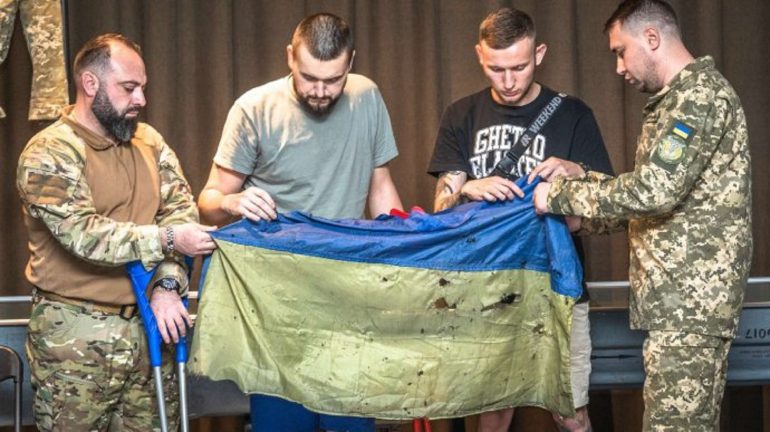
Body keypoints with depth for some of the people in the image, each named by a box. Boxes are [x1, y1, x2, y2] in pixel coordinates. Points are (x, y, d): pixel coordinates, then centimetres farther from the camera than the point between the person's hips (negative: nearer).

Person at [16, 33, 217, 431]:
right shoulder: (48, 154, -10)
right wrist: (167, 239, -20)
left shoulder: (148, 141, 11)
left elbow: (181, 207, 2)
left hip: (148, 324, 5)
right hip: (76, 338, -5)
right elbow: (85, 235, -21)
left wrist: (167, 285, -12)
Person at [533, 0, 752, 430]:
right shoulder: (683, 97, 20)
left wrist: (562, 195, -11)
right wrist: (582, 216, 15)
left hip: (691, 296, -10)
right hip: (680, 295, 10)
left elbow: (655, 188, -22)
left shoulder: (700, 92, -12)